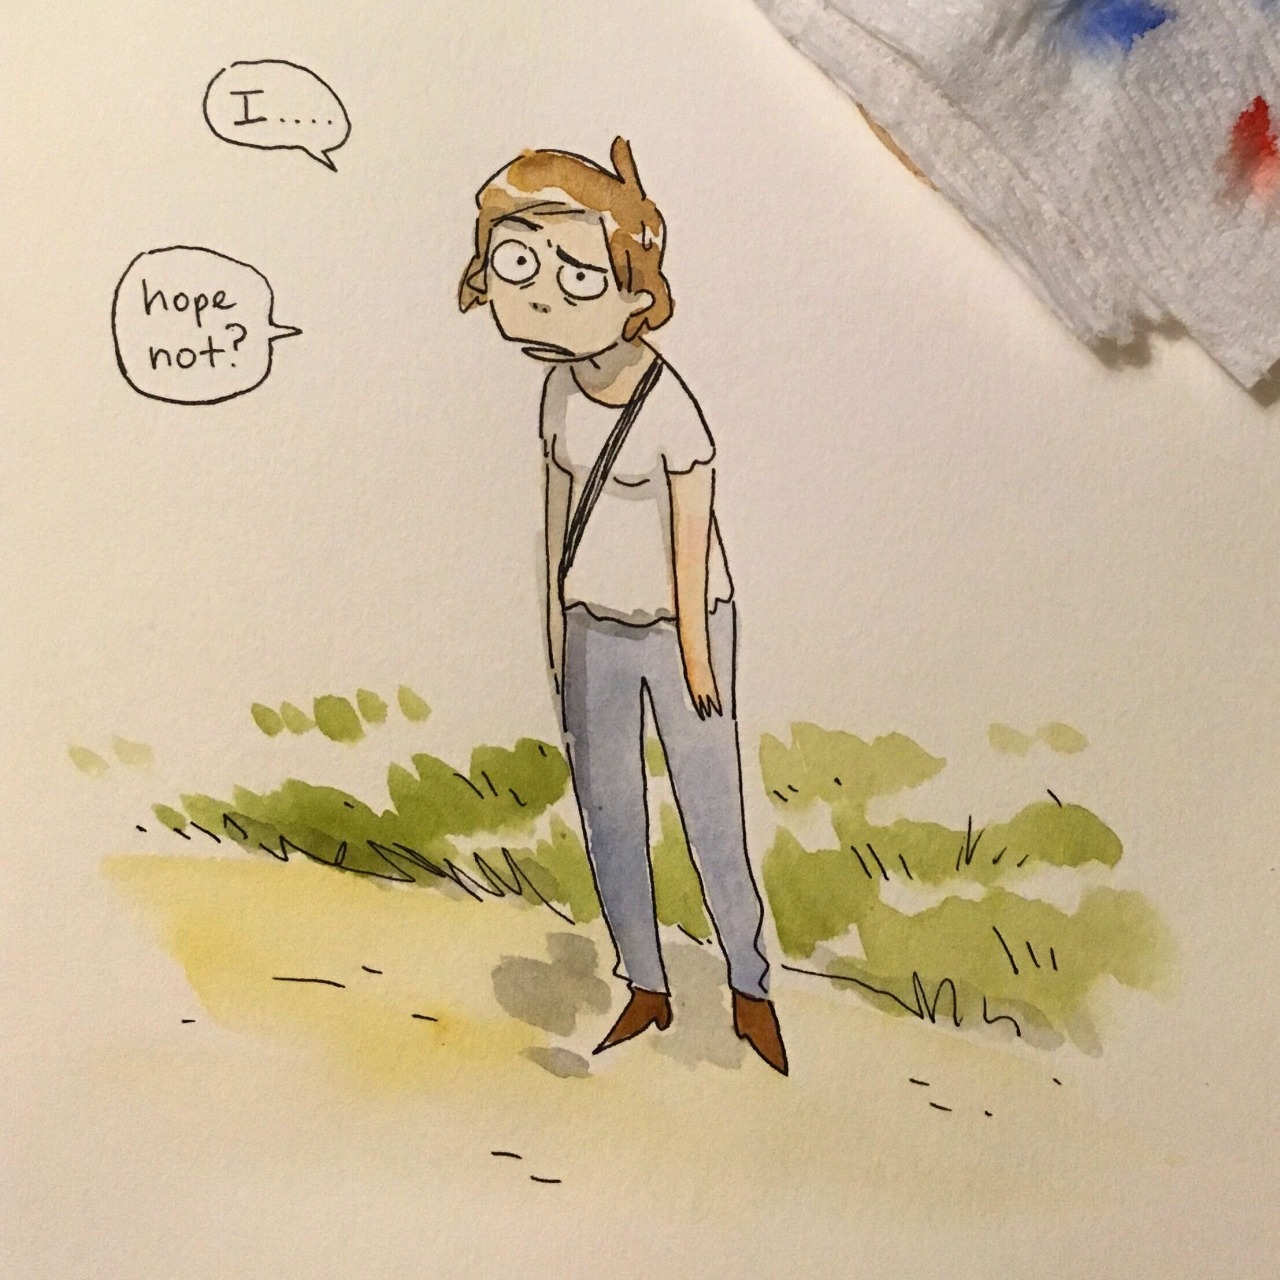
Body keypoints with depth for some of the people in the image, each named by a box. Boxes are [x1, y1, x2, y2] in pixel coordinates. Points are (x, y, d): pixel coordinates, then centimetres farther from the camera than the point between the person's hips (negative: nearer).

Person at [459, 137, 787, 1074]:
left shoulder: (673, 410, -22)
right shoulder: (564, 388, -3)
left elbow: (693, 535, -16)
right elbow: (560, 502, 6)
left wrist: (696, 655, -12)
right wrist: (557, 621, 10)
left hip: (680, 630, -6)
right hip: (598, 633, 6)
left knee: (712, 821, 0)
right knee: (608, 818, 10)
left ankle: (751, 990, 21)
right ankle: (647, 990, 27)